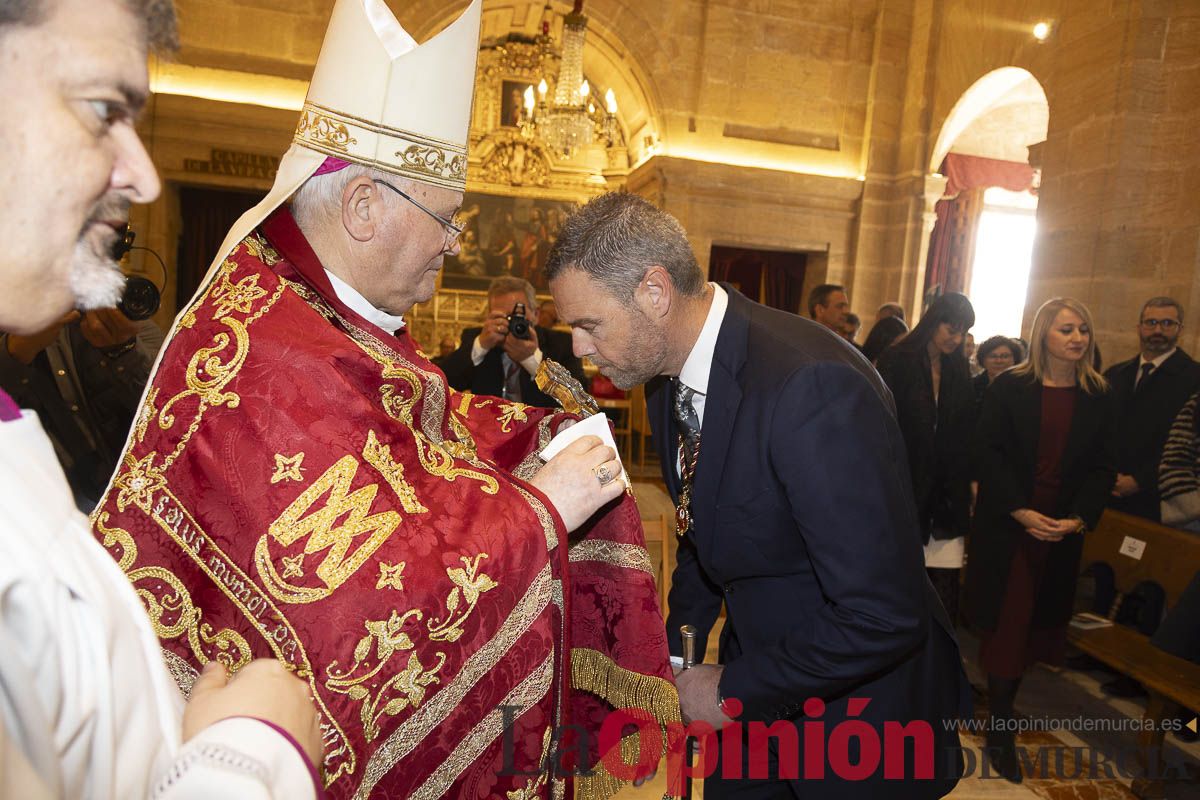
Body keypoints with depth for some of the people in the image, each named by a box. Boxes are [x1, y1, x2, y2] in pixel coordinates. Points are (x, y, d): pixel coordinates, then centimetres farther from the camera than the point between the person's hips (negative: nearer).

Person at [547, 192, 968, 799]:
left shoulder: (815, 389, -31)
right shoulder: (667, 379, -4)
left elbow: (882, 617, -30)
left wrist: (734, 691, -18)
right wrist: (676, 646, 2)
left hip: (861, 703, -6)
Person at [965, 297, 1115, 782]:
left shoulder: (1098, 396, 3)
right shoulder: (1009, 387, -5)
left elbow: (1101, 466, 1)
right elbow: (988, 451, -9)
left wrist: (1079, 518, -13)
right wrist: (1020, 511, -17)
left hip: (1064, 529, 3)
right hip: (1006, 524, -3)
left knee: (1036, 620, 10)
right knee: (1008, 619, 0)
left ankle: (1000, 726, 26)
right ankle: (1001, 728, 12)